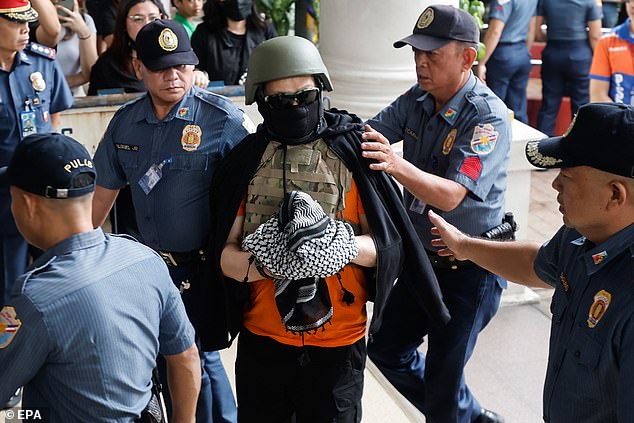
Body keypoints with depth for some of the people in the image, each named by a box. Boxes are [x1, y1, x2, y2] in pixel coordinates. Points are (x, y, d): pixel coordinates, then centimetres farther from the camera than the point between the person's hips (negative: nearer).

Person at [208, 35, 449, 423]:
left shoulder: (353, 154, -7)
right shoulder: (245, 162, -1)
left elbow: (389, 246, -8)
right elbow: (225, 255, -3)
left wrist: (344, 247, -27)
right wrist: (264, 265, -24)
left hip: (338, 343, -2)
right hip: (261, 341, 2)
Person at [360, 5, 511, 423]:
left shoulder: (488, 117, -23)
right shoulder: (417, 100, -1)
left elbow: (450, 196, -32)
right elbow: (367, 134, -7)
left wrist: (397, 165, -49)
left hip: (469, 272, -8)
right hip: (423, 259, 8)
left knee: (442, 378, 1)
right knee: (385, 348, 19)